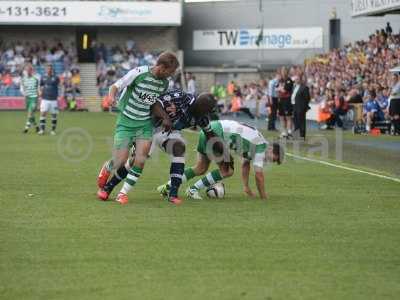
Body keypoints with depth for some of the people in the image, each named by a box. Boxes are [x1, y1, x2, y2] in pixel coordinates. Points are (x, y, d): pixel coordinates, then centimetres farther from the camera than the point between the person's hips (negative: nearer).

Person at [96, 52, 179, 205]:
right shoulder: (139, 73, -17)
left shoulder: (164, 83, 1)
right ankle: (106, 168, 31)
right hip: (126, 122, -4)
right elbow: (116, 86, -11)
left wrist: (165, 117, -2)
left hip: (145, 124, 5)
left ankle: (123, 192, 5)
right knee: (121, 160, -6)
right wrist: (112, 96, -32)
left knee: (140, 160, -10)